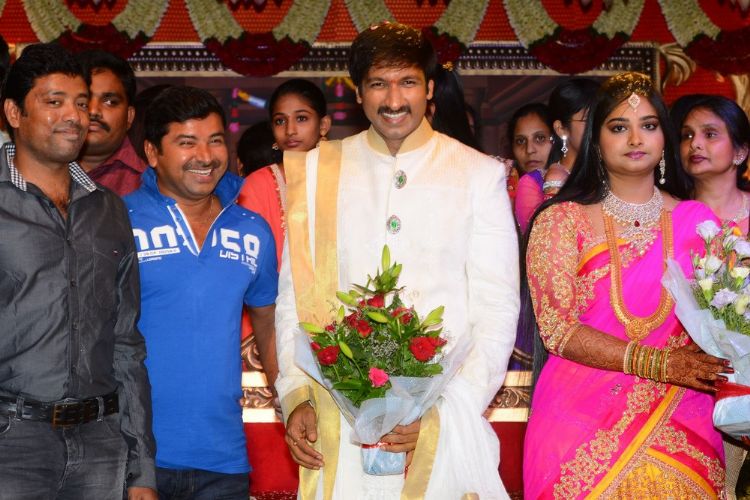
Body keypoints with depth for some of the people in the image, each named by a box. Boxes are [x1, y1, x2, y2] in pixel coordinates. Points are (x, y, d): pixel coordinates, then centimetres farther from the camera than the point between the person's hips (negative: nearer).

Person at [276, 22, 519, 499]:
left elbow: (498, 308, -1)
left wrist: (442, 412, -11)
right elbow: (293, 297, 8)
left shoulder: (480, 175, 3)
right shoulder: (318, 170, 7)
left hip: (443, 423, -1)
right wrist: (295, 398, -3)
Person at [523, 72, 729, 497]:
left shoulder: (698, 221, 6)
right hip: (583, 428, -2)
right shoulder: (561, 220, -1)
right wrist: (657, 363, -19)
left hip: (680, 429, 2)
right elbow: (558, 329, -8)